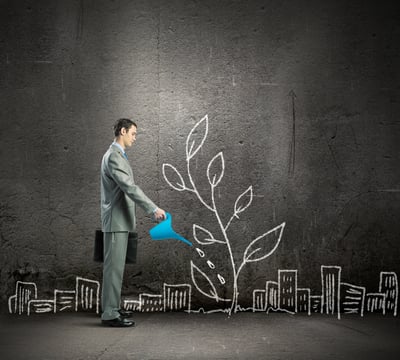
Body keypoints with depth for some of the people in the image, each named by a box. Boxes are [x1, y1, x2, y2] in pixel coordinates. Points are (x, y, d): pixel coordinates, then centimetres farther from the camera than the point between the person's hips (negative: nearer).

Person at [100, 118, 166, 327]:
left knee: (116, 266, 14)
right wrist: (153, 209, -28)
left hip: (120, 220, 10)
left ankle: (111, 308, 21)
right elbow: (130, 187, -25)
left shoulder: (117, 155, 17)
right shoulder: (114, 156, -16)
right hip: (116, 220, -10)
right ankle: (110, 314, -5)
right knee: (114, 266, -8)